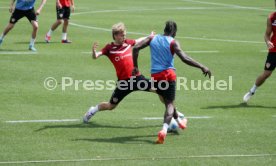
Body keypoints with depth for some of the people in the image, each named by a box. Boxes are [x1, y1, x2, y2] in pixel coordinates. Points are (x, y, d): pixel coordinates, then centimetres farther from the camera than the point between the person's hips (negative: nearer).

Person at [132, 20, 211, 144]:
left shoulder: (152, 39, 10)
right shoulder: (173, 42, -3)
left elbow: (135, 48, 3)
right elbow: (184, 58, -14)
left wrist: (135, 66, 9)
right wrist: (202, 67, -11)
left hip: (155, 76, 4)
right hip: (168, 74, -4)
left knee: (167, 101, 24)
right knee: (169, 103, -5)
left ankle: (178, 121, 44)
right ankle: (164, 129, -27)